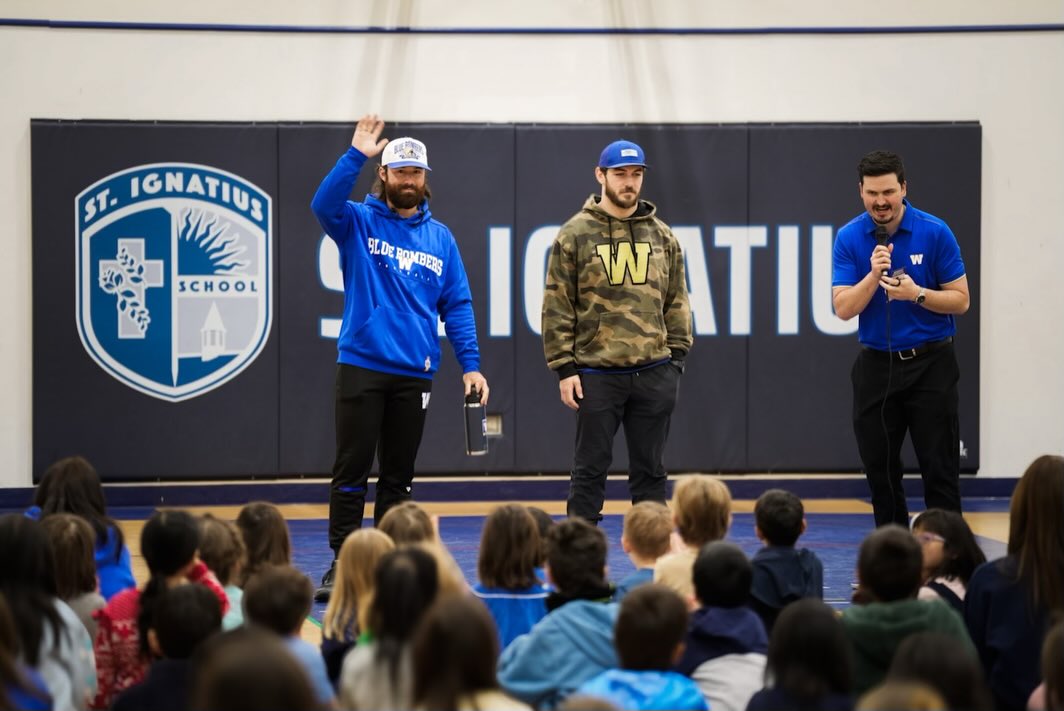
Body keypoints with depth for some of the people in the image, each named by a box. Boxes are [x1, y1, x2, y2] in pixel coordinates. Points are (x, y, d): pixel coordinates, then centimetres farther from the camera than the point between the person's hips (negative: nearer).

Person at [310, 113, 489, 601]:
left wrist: (470, 363, -1)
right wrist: (356, 155, -29)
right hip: (361, 366, -3)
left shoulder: (440, 238, 9)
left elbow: (457, 304, 8)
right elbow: (324, 204, -21)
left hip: (415, 373, 3)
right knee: (351, 470, -3)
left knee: (398, 476, 9)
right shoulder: (358, 223, 1)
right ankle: (341, 563, 2)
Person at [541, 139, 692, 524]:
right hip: (596, 373, -3)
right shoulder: (574, 235, -1)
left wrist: (676, 358, 4)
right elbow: (557, 306, -2)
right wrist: (564, 368, -7)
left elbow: (677, 302, 13)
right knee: (590, 468, 2)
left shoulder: (662, 236, 10)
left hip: (654, 373, 3)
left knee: (650, 470, 9)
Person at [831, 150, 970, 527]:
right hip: (876, 366, 3)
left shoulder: (935, 232, -8)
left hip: (930, 365, -2)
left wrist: (916, 294, -21)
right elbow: (843, 308, -7)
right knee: (880, 470, 6)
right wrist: (873, 275, -23)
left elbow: (960, 300, -5)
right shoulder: (849, 238, -2)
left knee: (940, 470, -4)